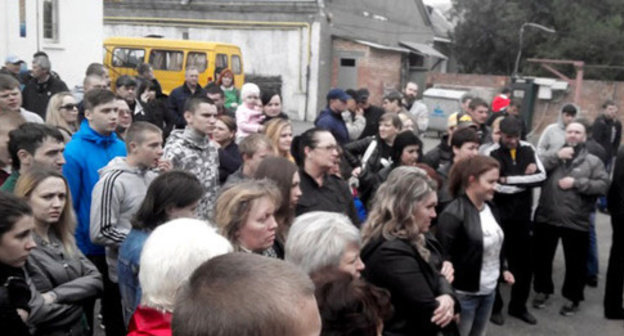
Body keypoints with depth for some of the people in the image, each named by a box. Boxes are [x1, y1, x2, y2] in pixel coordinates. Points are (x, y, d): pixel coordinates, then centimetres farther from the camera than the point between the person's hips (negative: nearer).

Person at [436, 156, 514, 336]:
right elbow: (443, 257, -22)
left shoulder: (489, 208, 5)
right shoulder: (453, 213, -23)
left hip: (489, 290, 8)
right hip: (464, 293, -8)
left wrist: (503, 268, 16)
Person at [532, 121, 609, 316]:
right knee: (542, 258, 15)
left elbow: (603, 184, -10)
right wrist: (556, 156, -15)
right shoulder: (552, 155, 8)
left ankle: (573, 298, 27)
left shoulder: (593, 161, 2)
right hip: (546, 219, 2)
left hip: (576, 222, -2)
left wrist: (576, 182, -18)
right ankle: (543, 290, 34)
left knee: (576, 263, 9)